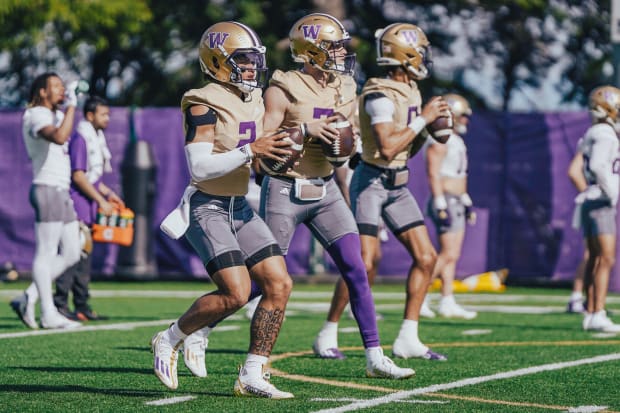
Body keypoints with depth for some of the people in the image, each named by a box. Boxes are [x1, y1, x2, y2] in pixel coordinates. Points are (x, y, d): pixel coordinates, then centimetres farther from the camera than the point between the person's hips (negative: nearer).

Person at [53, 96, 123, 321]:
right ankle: (60, 303, -10)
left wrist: (109, 194, 15)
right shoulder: (80, 139, -13)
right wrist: (101, 201, -16)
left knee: (84, 253, 11)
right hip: (77, 203, -10)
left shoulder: (97, 138, 17)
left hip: (88, 207, 10)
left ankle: (82, 306, 14)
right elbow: (78, 176, -18)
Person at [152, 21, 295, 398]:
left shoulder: (255, 101, 10)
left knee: (279, 284, -4)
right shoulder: (204, 105, -15)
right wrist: (250, 151, -27)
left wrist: (276, 152, 1)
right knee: (236, 293, -18)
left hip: (240, 207, 8)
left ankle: (252, 375, 2)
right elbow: (199, 167, -23)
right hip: (206, 208, -8)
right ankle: (170, 341, 5)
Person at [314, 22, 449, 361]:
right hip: (371, 182, -9)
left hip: (397, 186, 9)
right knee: (364, 264, -13)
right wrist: (423, 118, -19)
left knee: (426, 257, 3)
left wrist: (429, 129, 0)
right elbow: (388, 148, -27)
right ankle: (327, 335, 0)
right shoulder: (380, 96, -18)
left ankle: (407, 339, 7)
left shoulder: (410, 91, 10)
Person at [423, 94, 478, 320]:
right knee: (448, 254, -13)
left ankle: (447, 303, 6)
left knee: (451, 256, 6)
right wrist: (441, 206, -23)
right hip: (445, 201, -10)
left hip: (456, 202, 10)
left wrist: (467, 203, 23)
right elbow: (434, 175, -18)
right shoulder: (439, 141, -13)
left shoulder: (456, 140, 18)